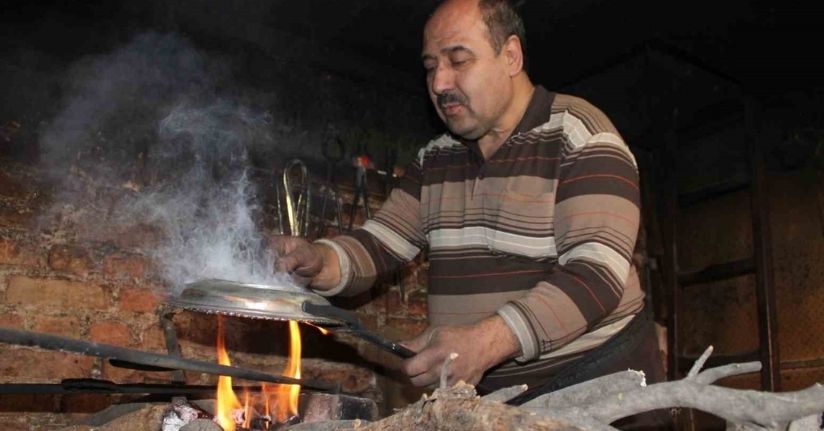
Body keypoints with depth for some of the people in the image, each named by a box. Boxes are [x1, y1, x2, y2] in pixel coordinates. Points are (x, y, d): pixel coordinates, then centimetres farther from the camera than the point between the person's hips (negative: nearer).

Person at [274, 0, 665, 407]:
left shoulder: (578, 134, -13)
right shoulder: (434, 159, 9)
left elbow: (598, 272, -23)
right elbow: (377, 246, 5)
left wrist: (485, 341, -34)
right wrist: (318, 261, -17)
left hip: (594, 384, -5)